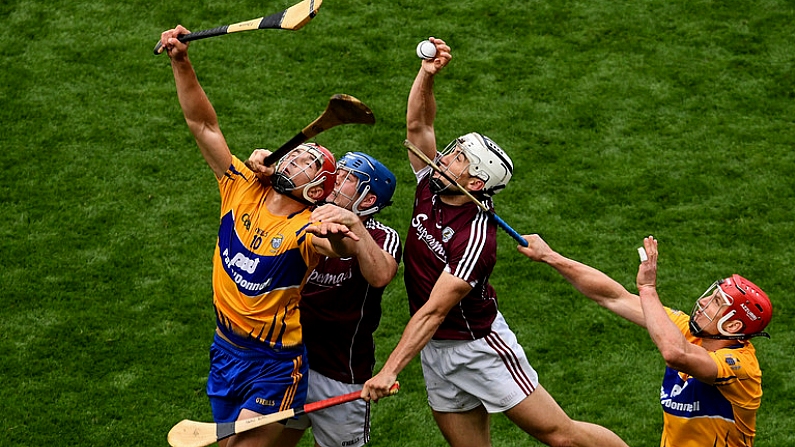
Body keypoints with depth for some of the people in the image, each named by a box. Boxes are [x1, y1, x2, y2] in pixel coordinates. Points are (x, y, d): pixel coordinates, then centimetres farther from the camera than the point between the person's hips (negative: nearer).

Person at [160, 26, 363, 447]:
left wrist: (338, 235, -65)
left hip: (274, 368, -5)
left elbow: (344, 249, -41)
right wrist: (181, 63, -15)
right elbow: (202, 123, -5)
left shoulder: (306, 230, -18)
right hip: (225, 351, 5)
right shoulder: (243, 189, -4)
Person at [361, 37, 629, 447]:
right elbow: (418, 125, -2)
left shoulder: (476, 238, -24)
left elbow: (433, 312, -27)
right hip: (434, 351, 8)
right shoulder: (430, 187, -3)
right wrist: (427, 75, -20)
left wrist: (390, 370, -30)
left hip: (479, 346, -8)